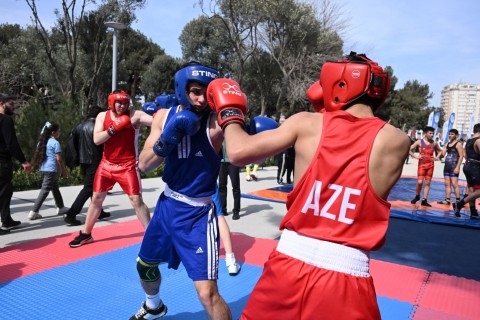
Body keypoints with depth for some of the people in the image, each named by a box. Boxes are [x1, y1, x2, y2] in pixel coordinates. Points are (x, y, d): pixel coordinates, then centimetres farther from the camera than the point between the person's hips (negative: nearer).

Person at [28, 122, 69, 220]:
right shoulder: (55, 143, -11)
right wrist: (64, 170, -4)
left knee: (55, 188, 19)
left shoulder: (43, 141, 13)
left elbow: (39, 155, 14)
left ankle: (60, 207, 29)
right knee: (45, 190, -6)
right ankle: (33, 212, -7)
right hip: (51, 169, -9)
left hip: (44, 169, 9)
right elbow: (58, 158, -13)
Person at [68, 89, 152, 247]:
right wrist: (114, 128, -24)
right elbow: (96, 139, -12)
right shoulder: (102, 116, 0)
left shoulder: (135, 115, -11)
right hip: (107, 164, 4)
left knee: (136, 200, -6)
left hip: (128, 166, -4)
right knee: (96, 198, 11)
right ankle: (86, 234, 27)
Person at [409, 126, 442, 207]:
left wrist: (437, 157, 6)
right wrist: (415, 156, -12)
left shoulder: (434, 143, 6)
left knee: (427, 183, 4)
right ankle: (417, 196, 13)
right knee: (420, 182, -11)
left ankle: (424, 200, 9)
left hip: (431, 165, 3)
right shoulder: (419, 142, -3)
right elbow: (409, 150, -4)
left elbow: (440, 151, 23)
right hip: (422, 164, -3)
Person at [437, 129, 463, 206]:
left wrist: (457, 167, -18)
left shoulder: (458, 144, -6)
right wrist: (441, 154, -9)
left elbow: (461, 156, -11)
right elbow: (442, 155, 15)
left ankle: (458, 200, -2)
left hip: (454, 167, -7)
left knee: (454, 184, -8)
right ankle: (447, 200, 10)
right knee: (447, 184, 7)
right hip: (447, 166, 7)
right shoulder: (447, 144, 14)